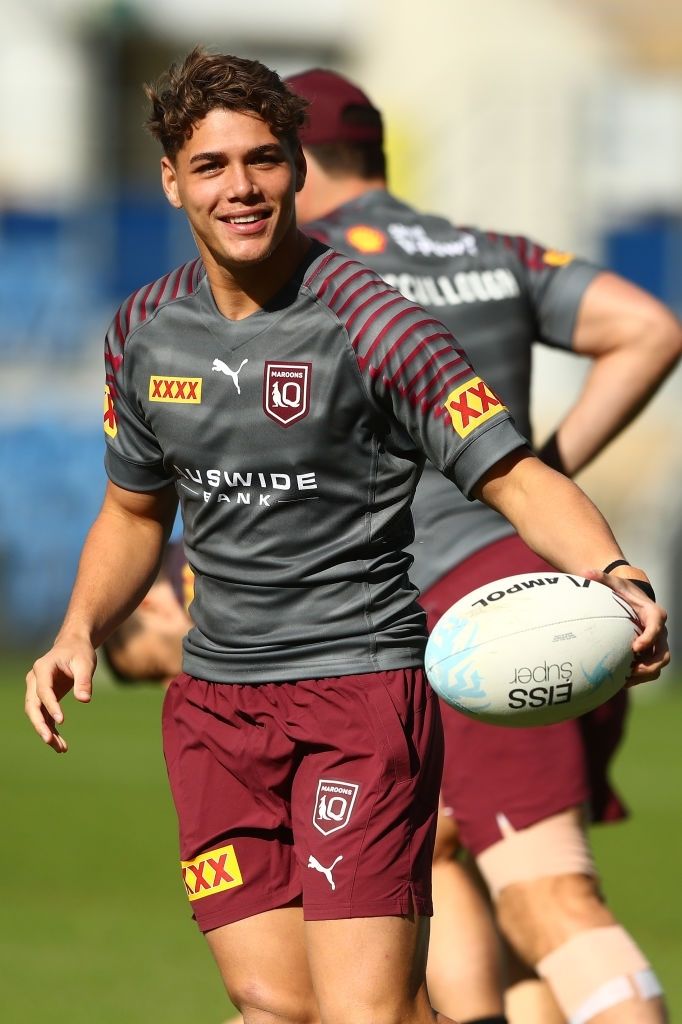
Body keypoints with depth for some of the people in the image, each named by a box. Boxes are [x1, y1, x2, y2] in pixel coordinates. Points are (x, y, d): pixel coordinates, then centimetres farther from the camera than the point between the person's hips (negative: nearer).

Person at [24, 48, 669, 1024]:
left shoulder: (369, 323, -10)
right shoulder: (144, 330, 9)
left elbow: (514, 476, -12)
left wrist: (615, 577, -30)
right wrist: (78, 634, 8)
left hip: (361, 682, -5)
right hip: (213, 703, 5)